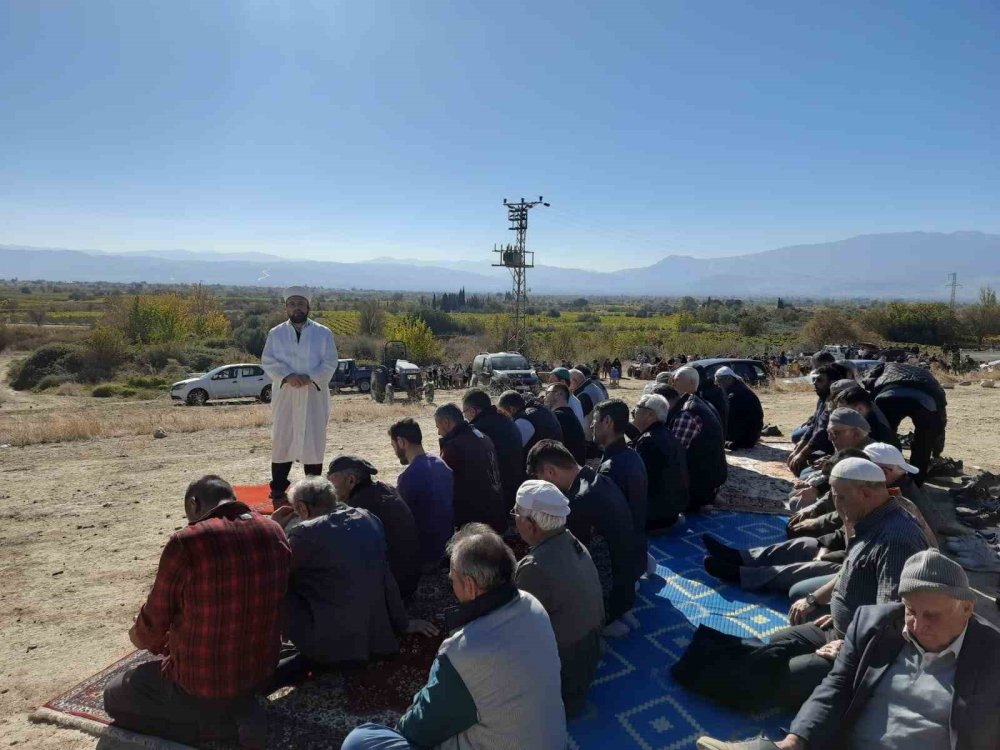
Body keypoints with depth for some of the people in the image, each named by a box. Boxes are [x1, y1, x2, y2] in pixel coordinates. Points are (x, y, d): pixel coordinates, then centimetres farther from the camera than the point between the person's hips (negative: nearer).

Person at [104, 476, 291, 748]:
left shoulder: (186, 542, -23)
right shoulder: (274, 533, -6)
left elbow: (155, 621, -8)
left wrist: (143, 639, 19)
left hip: (203, 683, -7)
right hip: (262, 670, 8)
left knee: (114, 697, 21)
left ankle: (224, 723, 1)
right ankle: (238, 708, 12)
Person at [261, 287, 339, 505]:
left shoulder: (323, 333, 3)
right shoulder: (275, 333, 7)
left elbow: (330, 363, -3)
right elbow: (268, 361, -2)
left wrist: (310, 377, -18)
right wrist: (287, 376, -18)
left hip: (314, 396, -1)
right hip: (285, 395, 1)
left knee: (313, 440, 4)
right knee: (282, 440, 5)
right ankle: (278, 490, 14)